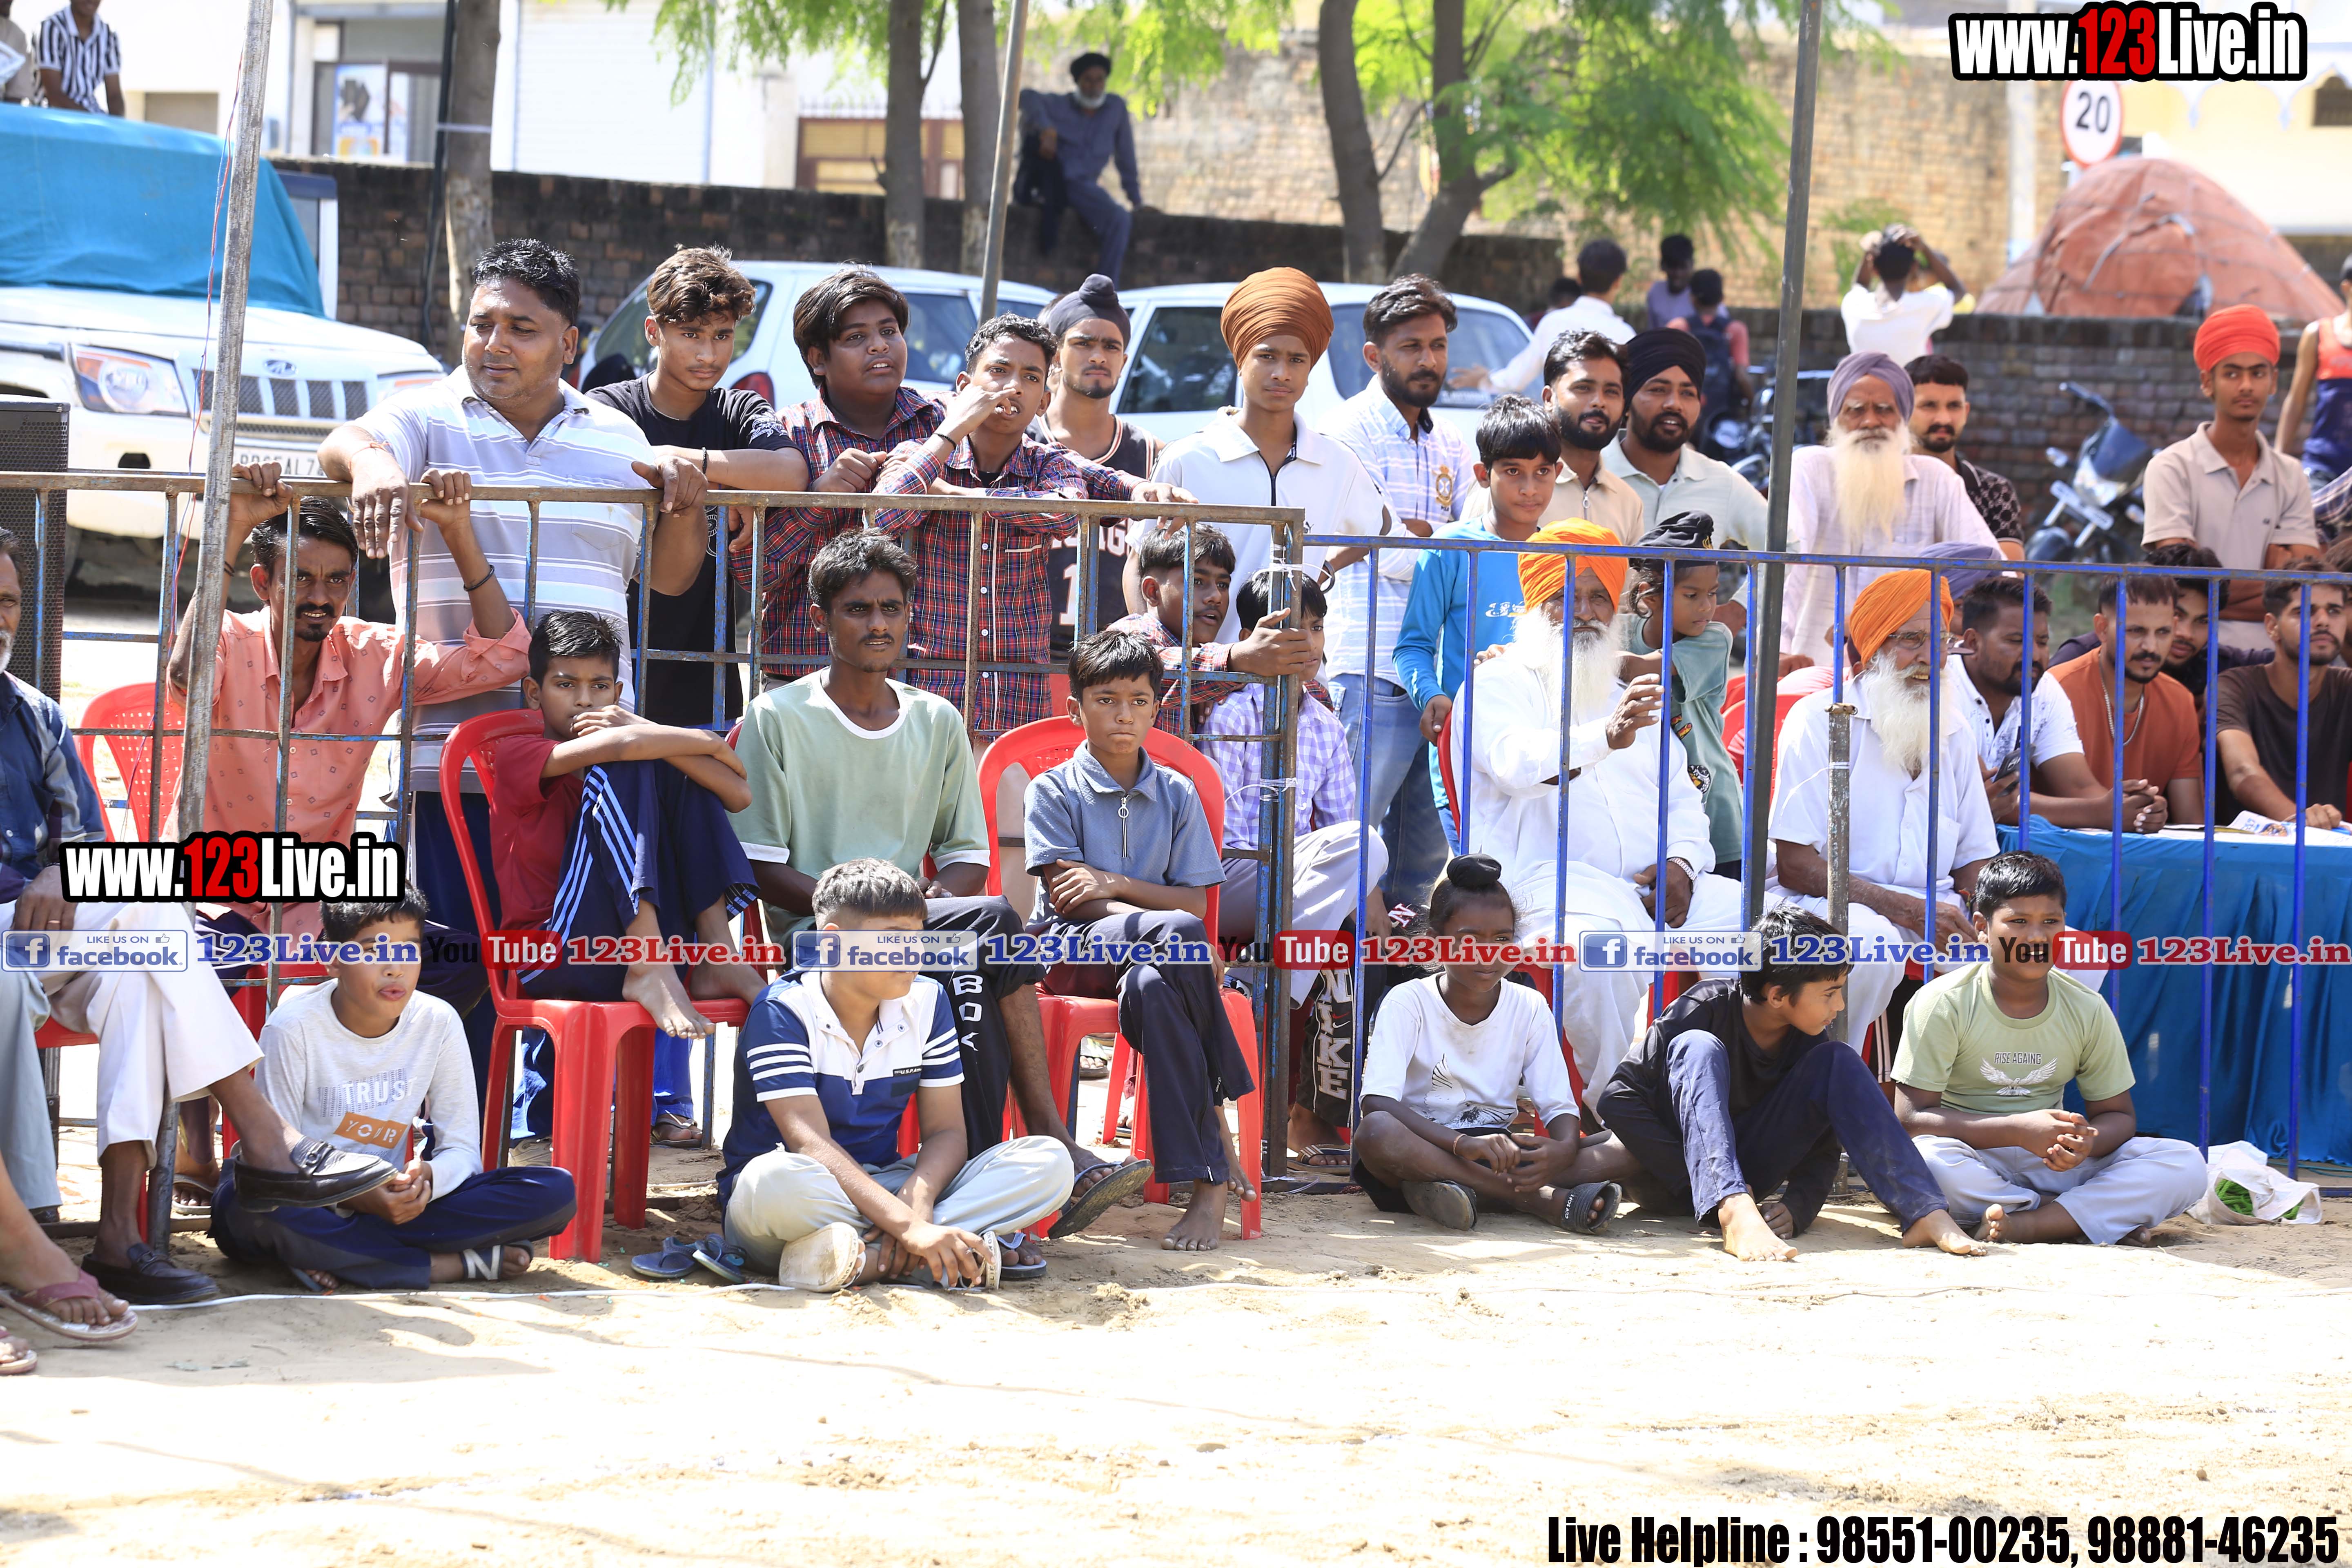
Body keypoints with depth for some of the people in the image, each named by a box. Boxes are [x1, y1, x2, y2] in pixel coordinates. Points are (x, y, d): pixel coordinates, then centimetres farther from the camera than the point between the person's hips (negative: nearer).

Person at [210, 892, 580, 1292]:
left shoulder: (438, 1023, -1)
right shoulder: (293, 1029, -12)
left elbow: (463, 1149, 1)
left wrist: (425, 1179, -25)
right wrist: (358, 1196, -31)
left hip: (393, 1200, 3)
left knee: (555, 1192, -17)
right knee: (244, 1205, -42)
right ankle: (452, 1264, -32)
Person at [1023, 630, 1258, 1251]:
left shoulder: (1177, 796, 16)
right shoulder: (1053, 791, 8)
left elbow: (1196, 900, 7)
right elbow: (1065, 896, -4)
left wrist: (1116, 885, -9)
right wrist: (1155, 916, -15)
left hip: (1152, 957, 3)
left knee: (1150, 988, -38)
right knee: (1178, 933, -36)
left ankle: (1207, 1184, -42)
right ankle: (1217, 1122, -32)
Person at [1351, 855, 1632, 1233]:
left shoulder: (1529, 1008, 6)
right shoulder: (1408, 1003, -5)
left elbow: (1560, 1106, -1)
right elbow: (1378, 1103, -20)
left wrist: (1564, 1151, -28)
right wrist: (1463, 1144, -36)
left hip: (1501, 1157, 3)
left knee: (1627, 1149, -18)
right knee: (1376, 1132, -39)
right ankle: (1546, 1200, -35)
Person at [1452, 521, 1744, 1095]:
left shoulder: (1627, 698, 31)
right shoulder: (1500, 686, 9)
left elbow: (1682, 800, 26)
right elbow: (1518, 761, -14)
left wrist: (1682, 861, 1)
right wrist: (1603, 739, -35)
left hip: (1656, 887, 6)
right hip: (1548, 880, -6)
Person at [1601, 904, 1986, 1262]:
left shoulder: (1808, 1040, -3)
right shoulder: (1707, 1009, -18)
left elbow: (1822, 1146, 1)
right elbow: (1618, 1099, -20)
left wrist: (1799, 1206, -22)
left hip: (1743, 1175, 4)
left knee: (1835, 1062, -12)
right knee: (1698, 1048, -32)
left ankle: (1924, 1213, -26)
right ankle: (1737, 1214, -55)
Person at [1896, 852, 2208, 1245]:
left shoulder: (2087, 1009, 3)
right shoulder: (1944, 1003, -9)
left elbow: (2117, 1115, 8)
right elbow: (1911, 1118, -14)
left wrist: (2087, 1142, -19)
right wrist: (2019, 1130, -24)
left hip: (2054, 1167, 4)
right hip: (1973, 1161, -4)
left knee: (2186, 1165, -16)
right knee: (1921, 1158, -39)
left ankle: (2024, 1224, -31)